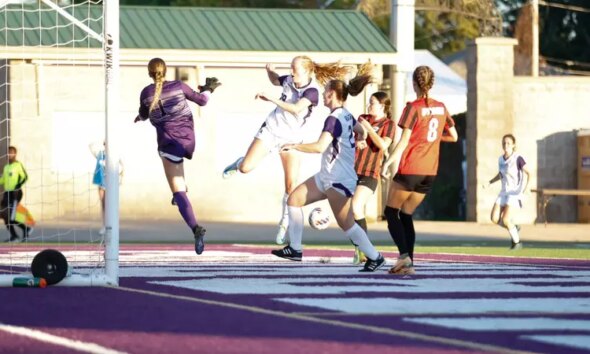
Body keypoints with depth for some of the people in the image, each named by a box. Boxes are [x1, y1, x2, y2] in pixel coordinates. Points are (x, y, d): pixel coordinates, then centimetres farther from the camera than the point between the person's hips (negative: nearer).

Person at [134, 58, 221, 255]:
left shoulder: (146, 93, -5)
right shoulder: (178, 86, -4)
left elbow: (143, 115, 13)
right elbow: (201, 100, 7)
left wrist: (139, 118, 37)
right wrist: (209, 89, 28)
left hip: (169, 141, -3)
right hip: (188, 139, 3)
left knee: (178, 191, -5)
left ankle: (196, 229, -23)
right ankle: (181, 187, 35)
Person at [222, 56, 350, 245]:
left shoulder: (312, 91, -19)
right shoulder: (289, 80, -3)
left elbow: (295, 109, -36)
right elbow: (275, 80, 21)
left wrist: (271, 99, -36)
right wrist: (270, 71, -1)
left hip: (291, 139, -3)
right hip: (270, 130, 3)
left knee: (291, 185, -9)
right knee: (245, 168, -7)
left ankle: (284, 223, 9)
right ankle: (239, 163, 32)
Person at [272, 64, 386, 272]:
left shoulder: (334, 119, -21)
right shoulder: (347, 116, 7)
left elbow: (320, 146, -30)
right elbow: (362, 133, 22)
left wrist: (294, 146, -20)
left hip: (338, 181, -10)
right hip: (327, 177, 10)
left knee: (346, 224, -5)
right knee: (294, 199, 10)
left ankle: (374, 257, 7)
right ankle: (295, 249, 14)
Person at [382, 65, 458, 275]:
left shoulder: (414, 107, -8)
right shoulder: (441, 108, 9)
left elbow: (404, 141, -13)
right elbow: (453, 136, 15)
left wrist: (388, 163, -14)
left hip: (410, 169, -6)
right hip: (430, 172, 6)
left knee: (391, 212, 5)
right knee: (406, 215, 14)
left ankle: (404, 255, -12)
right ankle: (408, 264, 5)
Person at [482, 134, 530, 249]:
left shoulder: (518, 159, -14)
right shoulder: (500, 159, 6)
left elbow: (528, 173, -14)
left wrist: (524, 188, -22)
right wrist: (489, 183, 12)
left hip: (515, 193, -7)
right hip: (504, 192, 7)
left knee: (505, 220, -15)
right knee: (494, 218, -5)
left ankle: (517, 242, 7)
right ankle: (514, 228, 21)